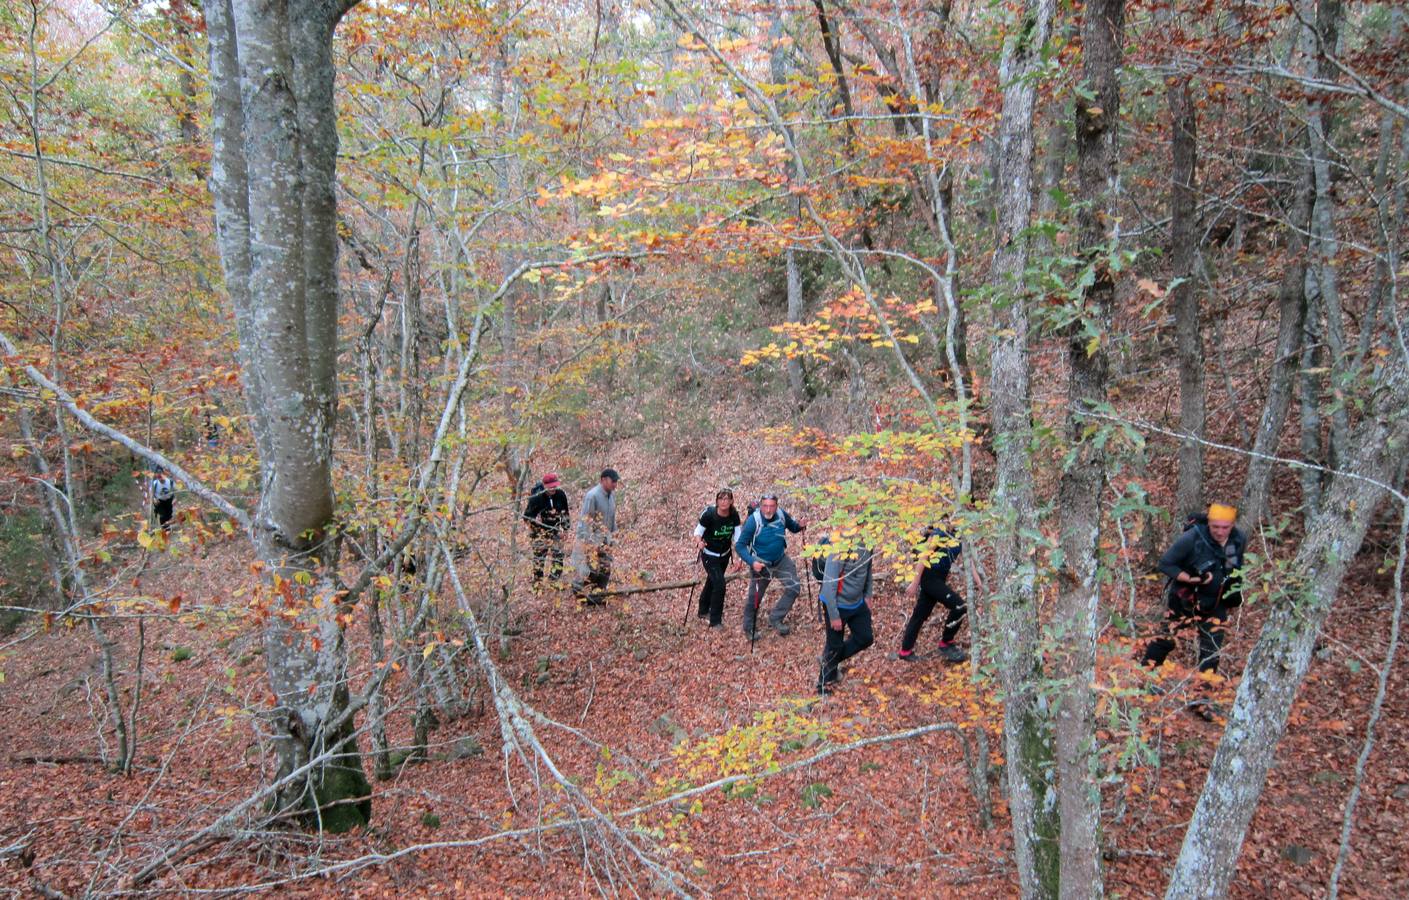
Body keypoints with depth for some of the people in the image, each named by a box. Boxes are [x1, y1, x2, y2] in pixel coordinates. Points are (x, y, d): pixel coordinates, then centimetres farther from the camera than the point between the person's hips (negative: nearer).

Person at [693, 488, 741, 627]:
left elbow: (737, 535, -11)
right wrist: (699, 541, -40)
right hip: (710, 556, -5)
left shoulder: (734, 515, -16)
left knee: (712, 581, 23)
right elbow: (698, 531, -19)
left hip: (725, 554, 5)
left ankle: (703, 611, 47)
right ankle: (715, 621, 3)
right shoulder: (709, 514, -28)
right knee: (719, 584, -13)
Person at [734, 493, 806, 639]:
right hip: (760, 564, -4)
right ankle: (749, 629, 32)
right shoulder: (753, 521, -29)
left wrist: (799, 526, -17)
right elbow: (740, 546, -25)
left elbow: (792, 526, 5)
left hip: (781, 560, 4)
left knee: (794, 588, -4)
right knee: (754, 598, 9)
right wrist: (752, 562, -38)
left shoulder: (781, 514, -17)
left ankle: (775, 619, 13)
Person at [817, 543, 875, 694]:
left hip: (858, 604, 7)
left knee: (866, 638, 16)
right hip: (837, 605, -7)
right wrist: (834, 616, -22)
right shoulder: (839, 550, -30)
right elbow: (829, 585, -26)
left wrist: (867, 595, 11)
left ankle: (831, 658, 37)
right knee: (835, 645, 7)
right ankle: (824, 683, 30)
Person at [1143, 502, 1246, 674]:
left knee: (1213, 645, 6)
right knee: (1167, 637, 6)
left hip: (1215, 602, 3)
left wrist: (1235, 581, -6)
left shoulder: (1239, 540, -12)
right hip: (1184, 597, -3)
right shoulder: (1193, 538, -28)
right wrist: (1192, 579, -31)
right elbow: (1165, 564, -21)